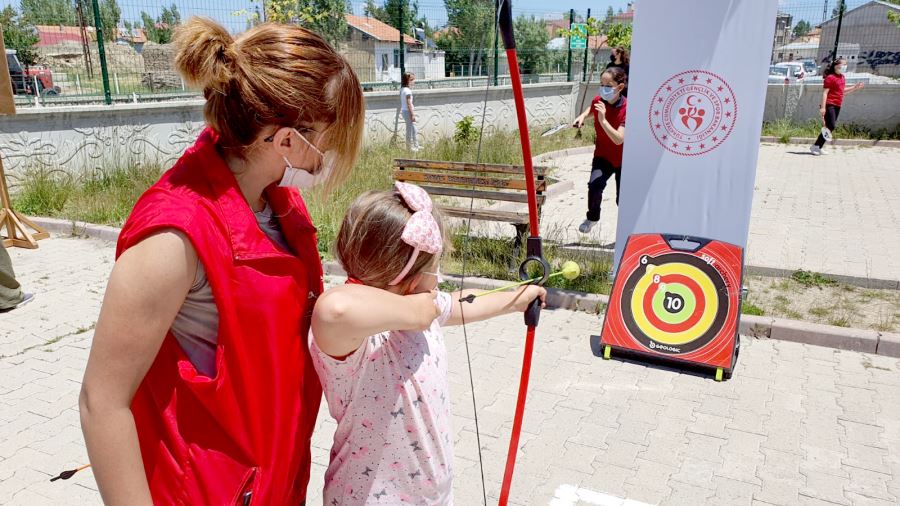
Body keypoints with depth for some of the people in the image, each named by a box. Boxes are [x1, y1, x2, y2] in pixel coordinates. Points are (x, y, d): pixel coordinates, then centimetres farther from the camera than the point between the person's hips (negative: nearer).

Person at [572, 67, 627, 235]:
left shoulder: (627, 109, -25)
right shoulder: (598, 101, -9)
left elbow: (619, 139, -35)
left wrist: (603, 120, -43)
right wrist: (582, 116, 0)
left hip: (624, 159, -3)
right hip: (603, 155, 3)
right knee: (594, 185, -23)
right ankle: (592, 217, 3)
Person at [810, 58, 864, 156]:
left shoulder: (842, 78, 17)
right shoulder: (830, 77, -8)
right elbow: (825, 92, -14)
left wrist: (854, 88, 20)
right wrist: (823, 107, -21)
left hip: (837, 106, 9)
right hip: (829, 105, -9)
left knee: (831, 127, 6)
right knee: (831, 126, -16)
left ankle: (819, 147, 9)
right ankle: (815, 146, -8)